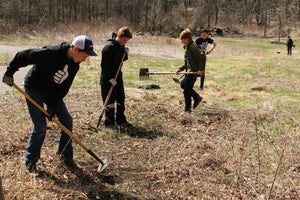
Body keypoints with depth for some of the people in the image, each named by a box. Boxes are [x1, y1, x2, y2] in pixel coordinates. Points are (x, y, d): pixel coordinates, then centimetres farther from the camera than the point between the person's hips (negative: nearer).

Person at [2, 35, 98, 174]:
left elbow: (64, 87, -4)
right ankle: (30, 161, 10)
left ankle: (66, 157, 17)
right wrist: (9, 73, -15)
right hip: (34, 90, -7)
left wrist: (53, 105, -8)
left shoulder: (74, 64, -9)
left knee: (67, 120, 2)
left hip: (53, 92, 7)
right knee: (40, 127, -10)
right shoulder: (51, 53, -32)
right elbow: (22, 56, -22)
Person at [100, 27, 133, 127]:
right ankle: (109, 122, 12)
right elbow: (104, 65, -20)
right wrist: (110, 78, -22)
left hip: (118, 77, 8)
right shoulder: (109, 47, -19)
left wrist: (125, 54, -4)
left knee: (121, 98, 14)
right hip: (108, 79, -8)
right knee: (110, 101, 0)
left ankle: (121, 120, 27)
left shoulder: (121, 46, 6)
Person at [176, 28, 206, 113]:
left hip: (193, 72, -10)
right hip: (189, 71, 10)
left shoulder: (193, 47, -18)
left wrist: (201, 70, -26)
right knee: (183, 84, 21)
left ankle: (188, 109, 8)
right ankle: (197, 97, 23)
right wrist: (180, 69, 8)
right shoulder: (187, 47, 14)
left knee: (186, 91, -4)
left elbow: (203, 57, -25)